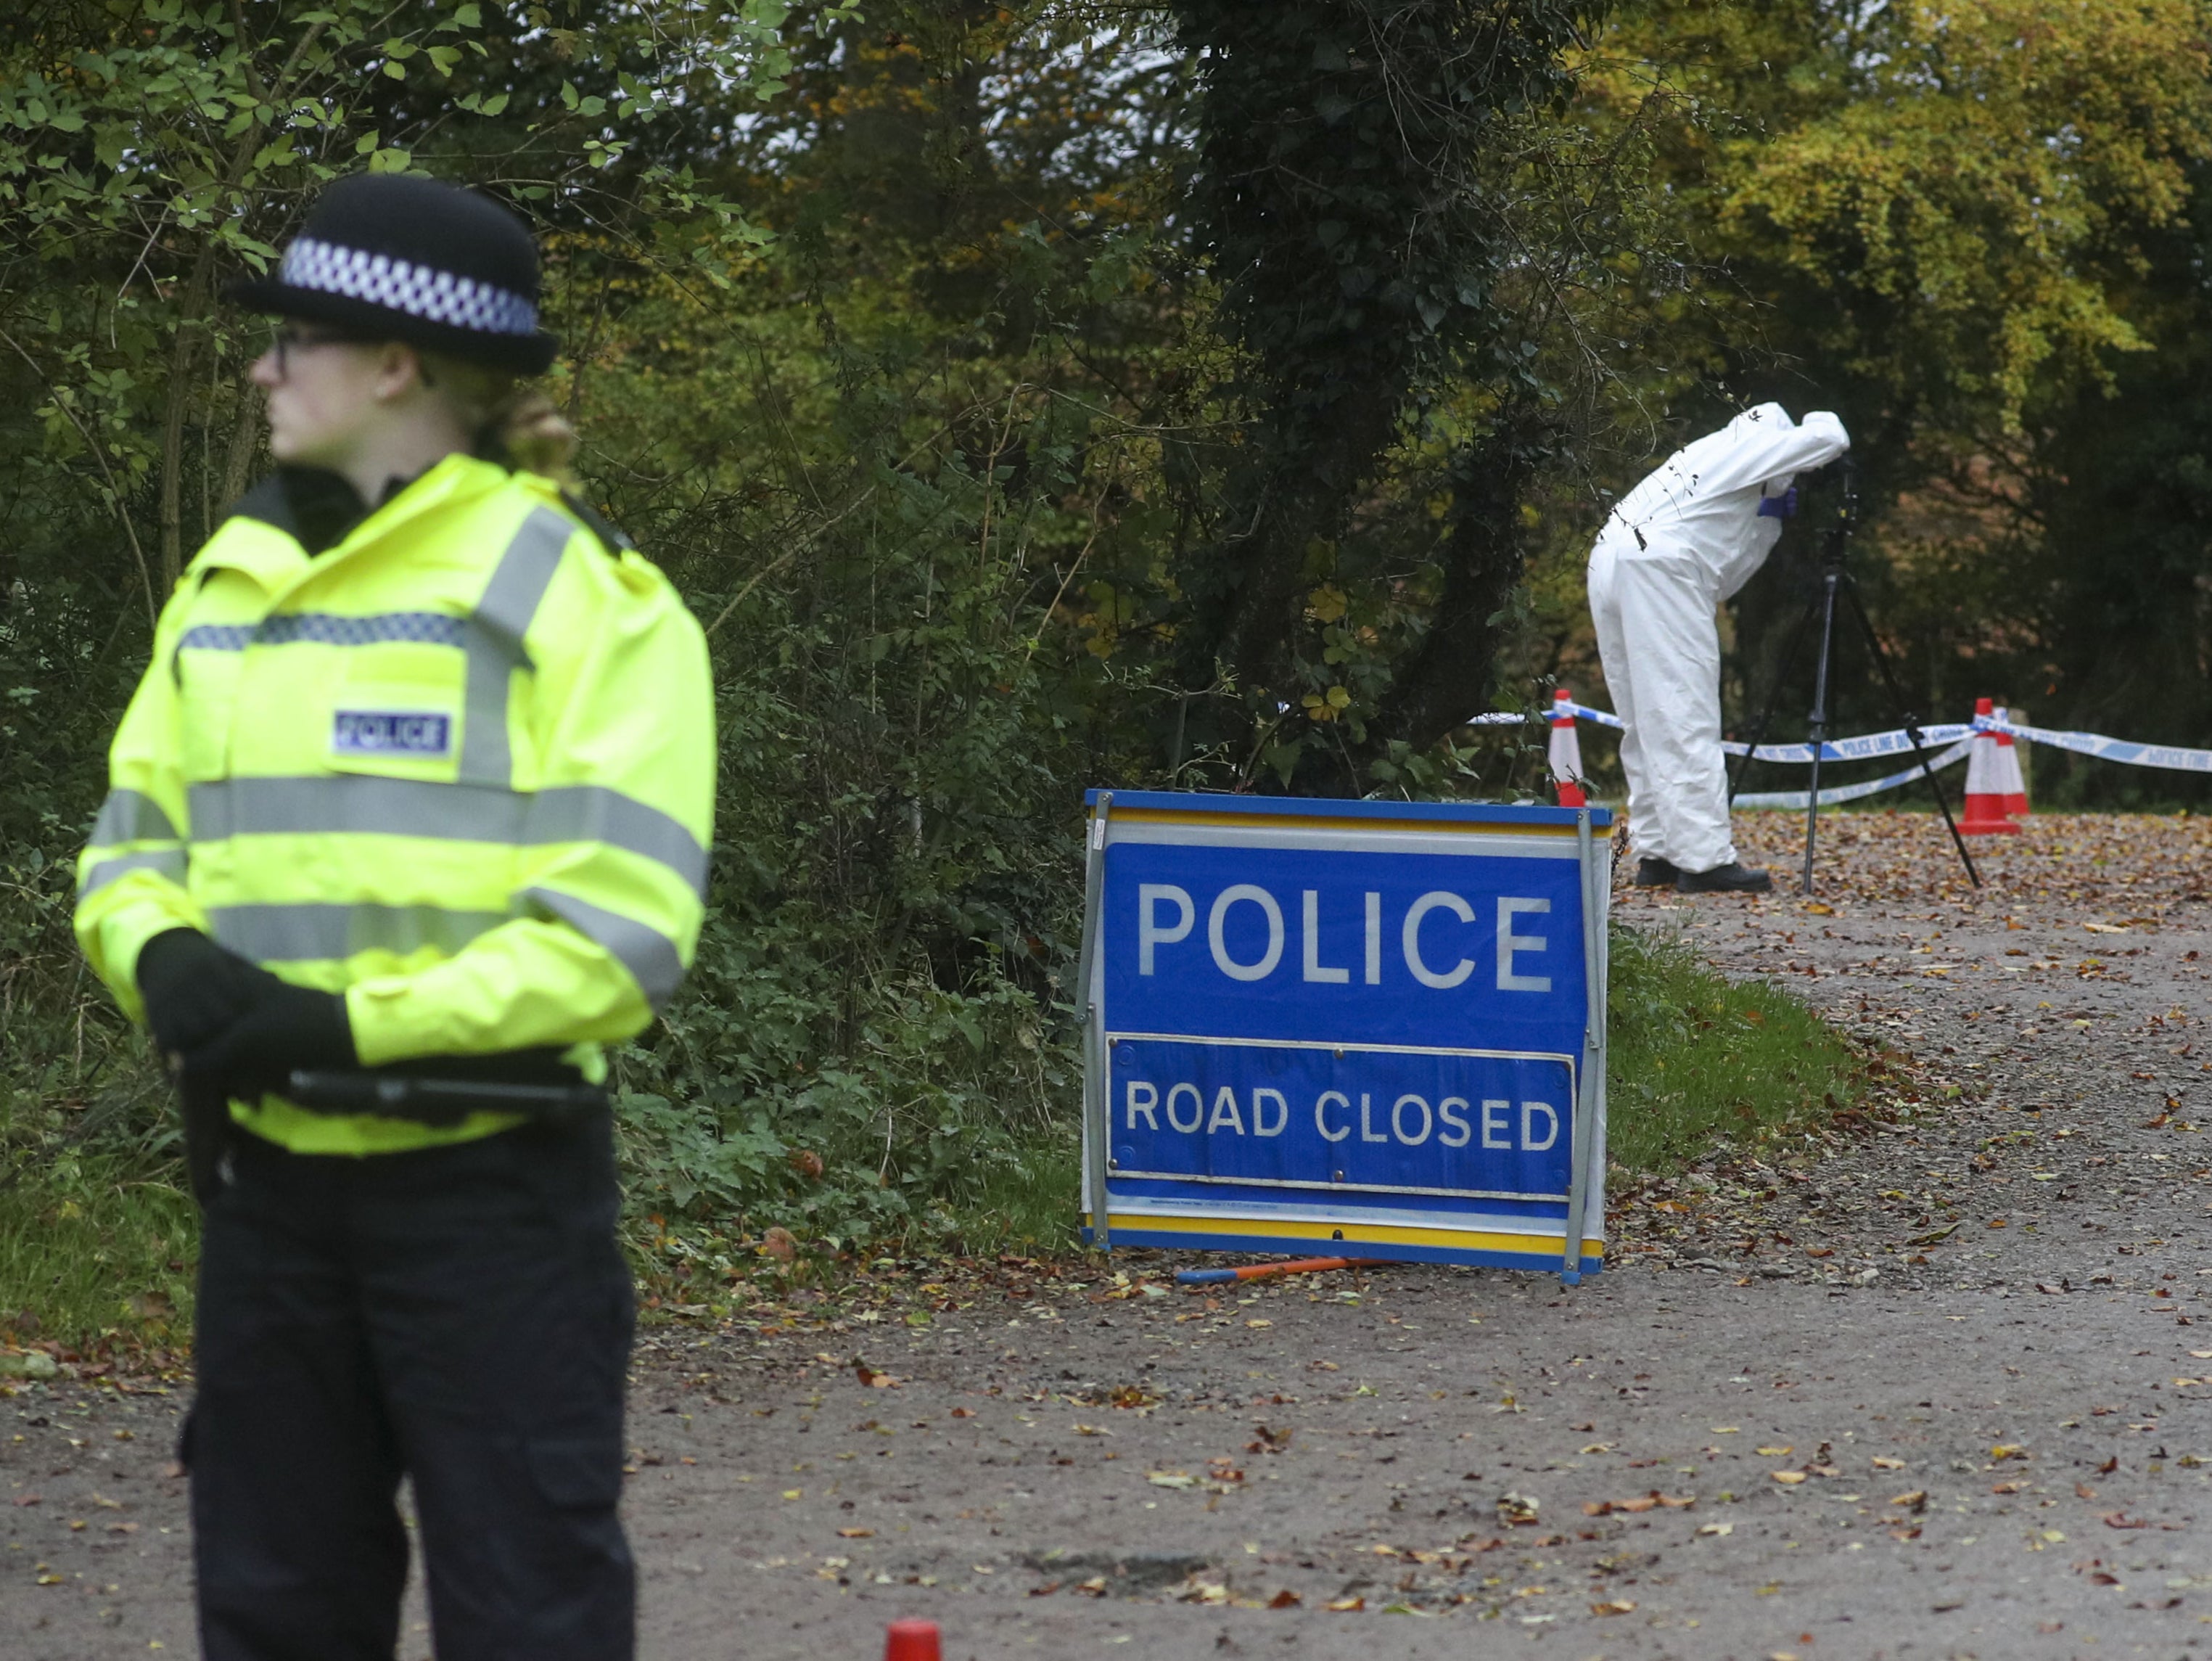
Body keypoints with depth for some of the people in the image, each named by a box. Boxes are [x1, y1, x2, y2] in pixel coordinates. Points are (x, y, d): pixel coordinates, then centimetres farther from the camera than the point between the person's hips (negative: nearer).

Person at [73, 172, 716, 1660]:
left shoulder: (576, 592, -8)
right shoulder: (231, 585, 11)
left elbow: (621, 927, -14)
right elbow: (133, 839, 14)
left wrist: (346, 1027, -21)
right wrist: (169, 960, -9)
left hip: (493, 1187, -6)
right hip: (272, 1184, 6)